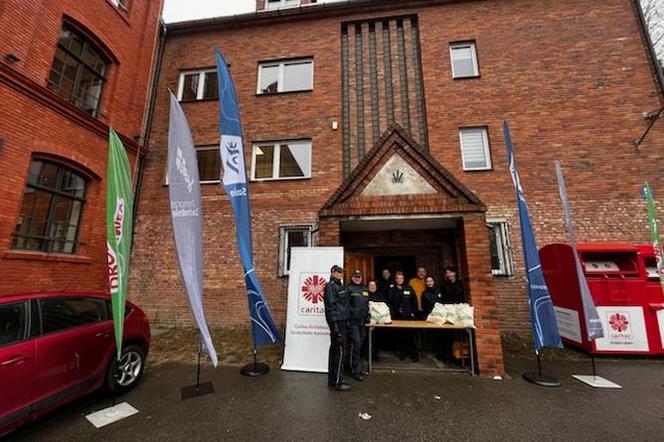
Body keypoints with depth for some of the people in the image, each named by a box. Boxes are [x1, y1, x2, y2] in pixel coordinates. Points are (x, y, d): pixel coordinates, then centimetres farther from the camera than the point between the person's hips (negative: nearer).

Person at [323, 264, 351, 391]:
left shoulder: (341, 286, 15)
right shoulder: (330, 286, -13)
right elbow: (330, 305, -18)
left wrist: (346, 321, 19)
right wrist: (334, 324, -20)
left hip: (342, 321, 10)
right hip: (336, 322, -9)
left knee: (335, 350, 16)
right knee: (339, 350, -5)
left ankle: (332, 378, 27)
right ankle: (337, 382, 6)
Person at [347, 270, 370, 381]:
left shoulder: (365, 290, 14)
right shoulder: (349, 289, -8)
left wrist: (367, 316, 17)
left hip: (362, 321, 7)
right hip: (353, 321, -7)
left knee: (361, 344, 14)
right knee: (357, 344, -8)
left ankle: (358, 367, 28)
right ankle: (356, 371, 4)